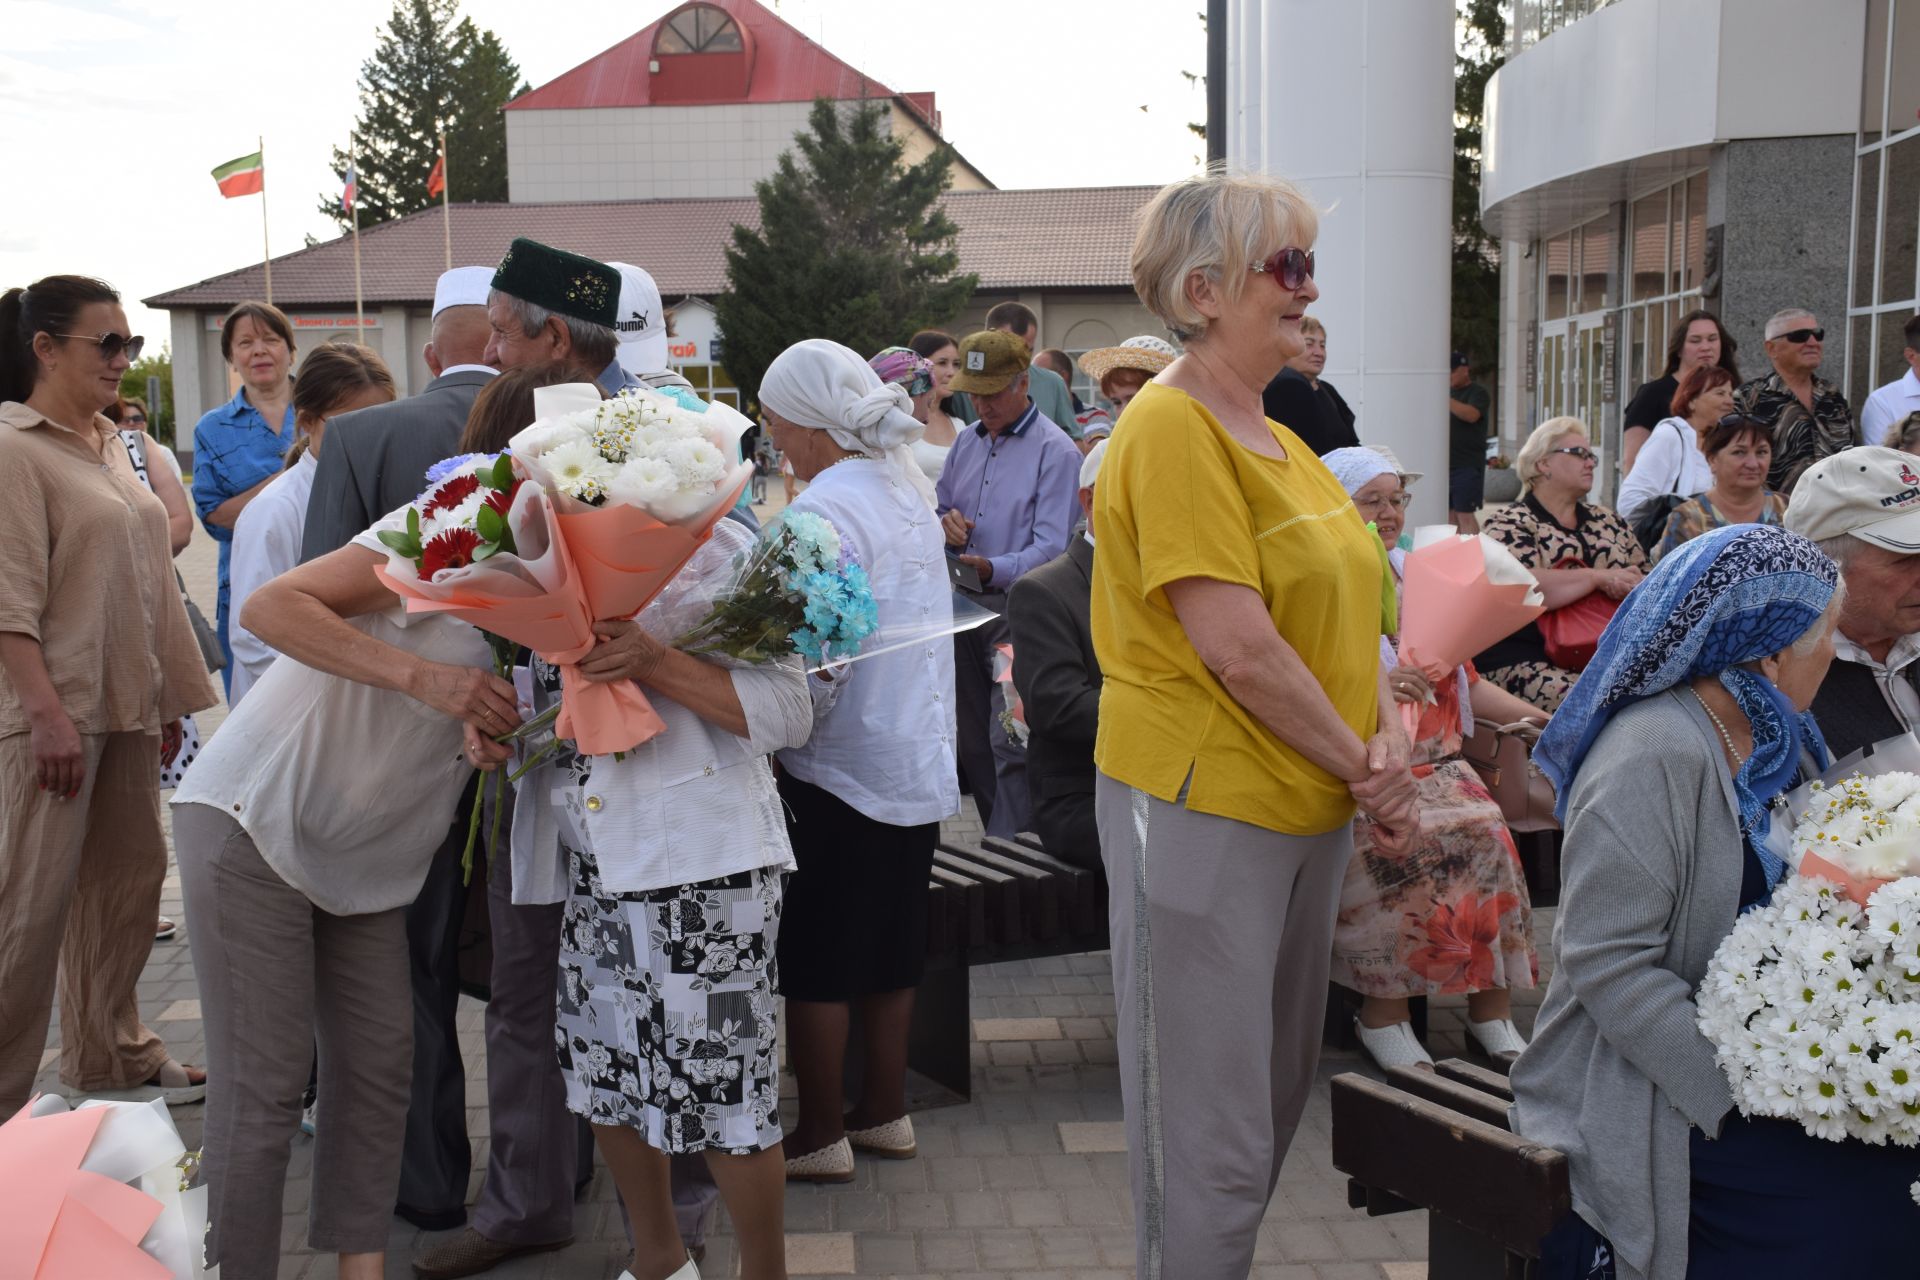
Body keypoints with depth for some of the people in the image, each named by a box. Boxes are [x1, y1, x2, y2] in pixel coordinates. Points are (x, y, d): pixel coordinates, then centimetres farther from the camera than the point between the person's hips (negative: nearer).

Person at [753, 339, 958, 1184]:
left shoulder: (827, 508, -18)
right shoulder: (905, 491, 9)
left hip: (839, 769, -9)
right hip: (917, 758, 9)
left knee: (812, 963, 4)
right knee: (889, 948, 17)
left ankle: (821, 1135, 13)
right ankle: (884, 1112, 28)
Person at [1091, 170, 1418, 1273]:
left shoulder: (1280, 442, 11)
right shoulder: (1173, 429, -16)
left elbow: (1345, 612, 13)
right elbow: (1239, 650, -23)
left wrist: (1389, 740, -4)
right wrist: (1360, 765, -12)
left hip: (1308, 809, 9)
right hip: (1205, 809, -9)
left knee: (1277, 1095, 21)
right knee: (1213, 1128, 3)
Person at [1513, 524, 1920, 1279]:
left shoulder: (1777, 741, 9)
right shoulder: (1654, 757, -18)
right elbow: (1607, 963, -22)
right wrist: (1739, 1086, -23)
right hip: (1645, 1096, -8)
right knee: (1858, 1207, -21)